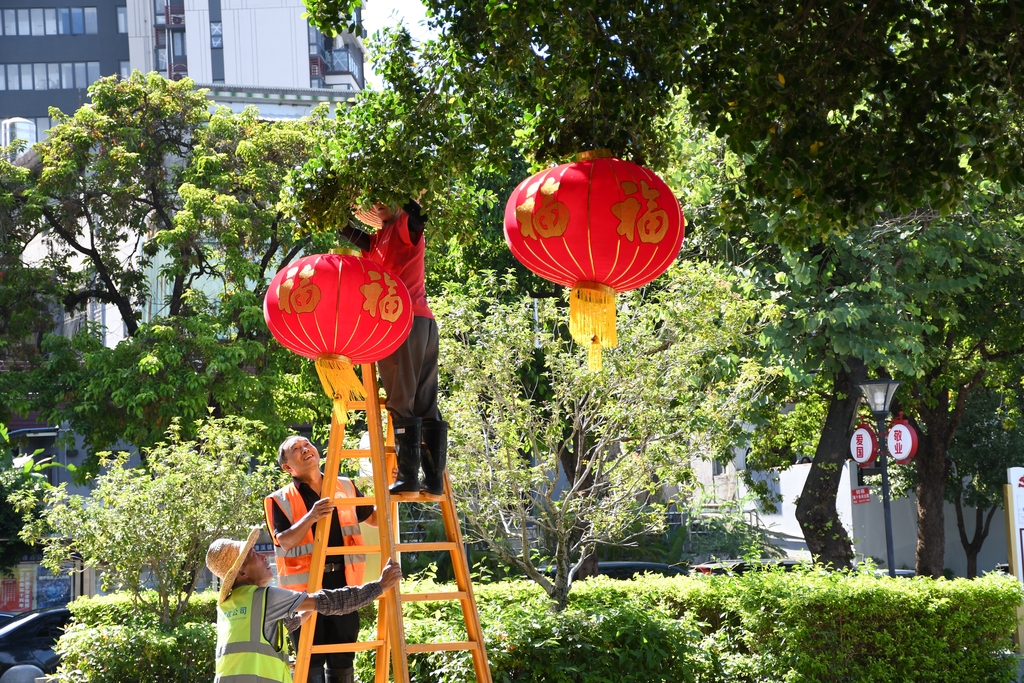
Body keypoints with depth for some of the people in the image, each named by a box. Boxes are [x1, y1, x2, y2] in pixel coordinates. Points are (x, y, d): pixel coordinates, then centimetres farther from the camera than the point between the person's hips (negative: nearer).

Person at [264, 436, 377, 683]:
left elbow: (375, 519, 23)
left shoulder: (346, 487, 12)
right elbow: (284, 541, -15)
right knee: (311, 662, -4)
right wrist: (311, 517, -30)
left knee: (342, 660, 7)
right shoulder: (280, 499, 0)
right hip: (304, 588, -3)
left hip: (342, 583, 3)